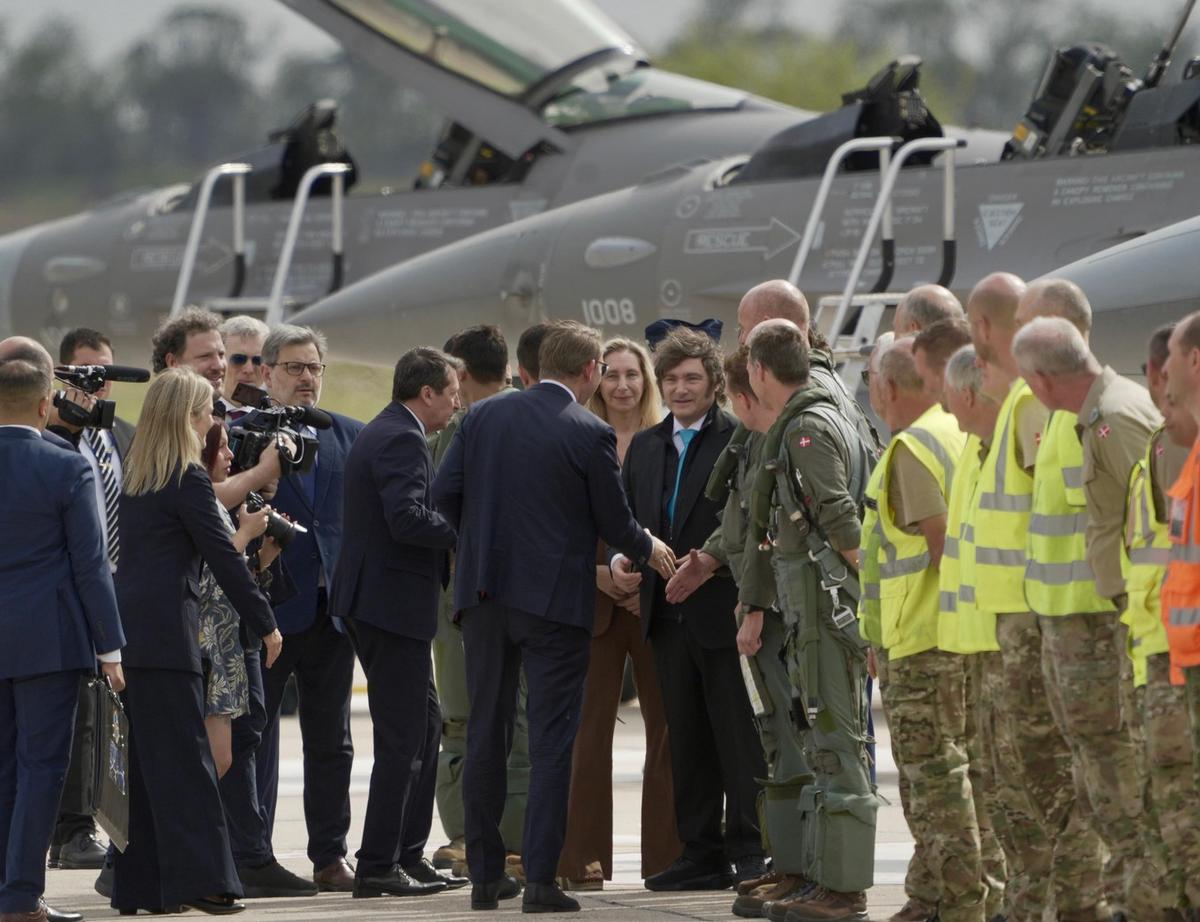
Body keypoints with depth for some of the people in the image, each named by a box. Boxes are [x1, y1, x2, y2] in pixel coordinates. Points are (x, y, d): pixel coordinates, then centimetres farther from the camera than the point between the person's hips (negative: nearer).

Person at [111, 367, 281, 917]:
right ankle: (198, 877, -13)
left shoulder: (135, 478, 15)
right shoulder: (187, 479, -8)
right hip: (165, 629, -8)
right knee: (183, 755, -8)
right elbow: (222, 556, -9)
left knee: (143, 758, 9)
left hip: (127, 626, 8)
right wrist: (265, 623, -3)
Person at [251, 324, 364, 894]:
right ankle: (252, 857, 6)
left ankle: (330, 856, 16)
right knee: (255, 734, 1)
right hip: (267, 605, -4)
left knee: (331, 740, 9)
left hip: (332, 606, 4)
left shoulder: (350, 436, 11)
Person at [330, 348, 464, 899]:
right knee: (402, 739, -6)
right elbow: (407, 519, -27)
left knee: (424, 725, 17)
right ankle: (378, 868, -4)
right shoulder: (401, 440, -16)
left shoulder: (383, 434, 17)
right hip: (392, 603, -11)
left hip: (380, 600, 11)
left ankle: (408, 856, 21)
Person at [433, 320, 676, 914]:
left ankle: (485, 875, 14)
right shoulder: (590, 435, -9)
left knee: (485, 736, 11)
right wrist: (648, 551, 19)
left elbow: (445, 493, 2)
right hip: (554, 599, -4)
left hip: (484, 596, 4)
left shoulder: (484, 417, 2)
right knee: (550, 741, 0)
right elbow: (614, 523, -3)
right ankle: (540, 880, -4)